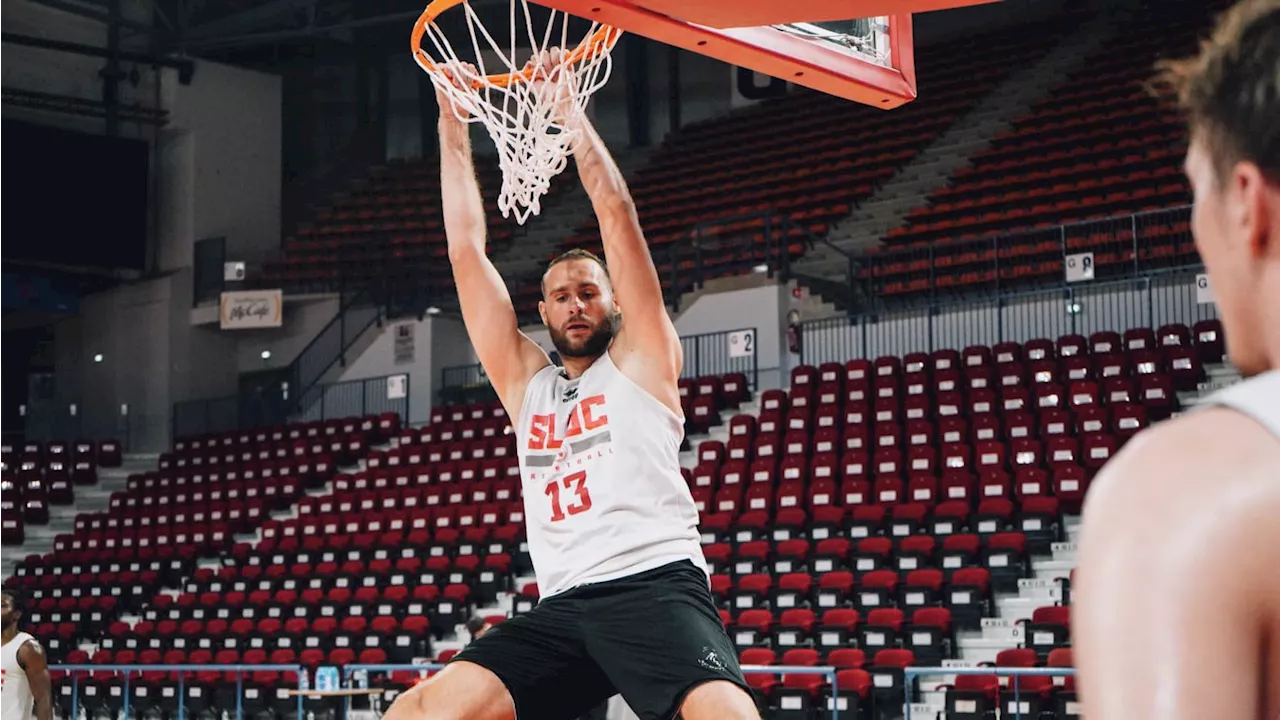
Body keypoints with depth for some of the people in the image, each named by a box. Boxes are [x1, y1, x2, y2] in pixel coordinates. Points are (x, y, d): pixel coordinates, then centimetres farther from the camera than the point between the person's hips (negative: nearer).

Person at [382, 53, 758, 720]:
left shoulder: (640, 360, 12)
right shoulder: (526, 382, 23)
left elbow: (616, 213, 6)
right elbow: (466, 250, 22)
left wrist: (566, 108, 9)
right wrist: (452, 128, 22)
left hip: (655, 585, -4)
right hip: (559, 607, 5)